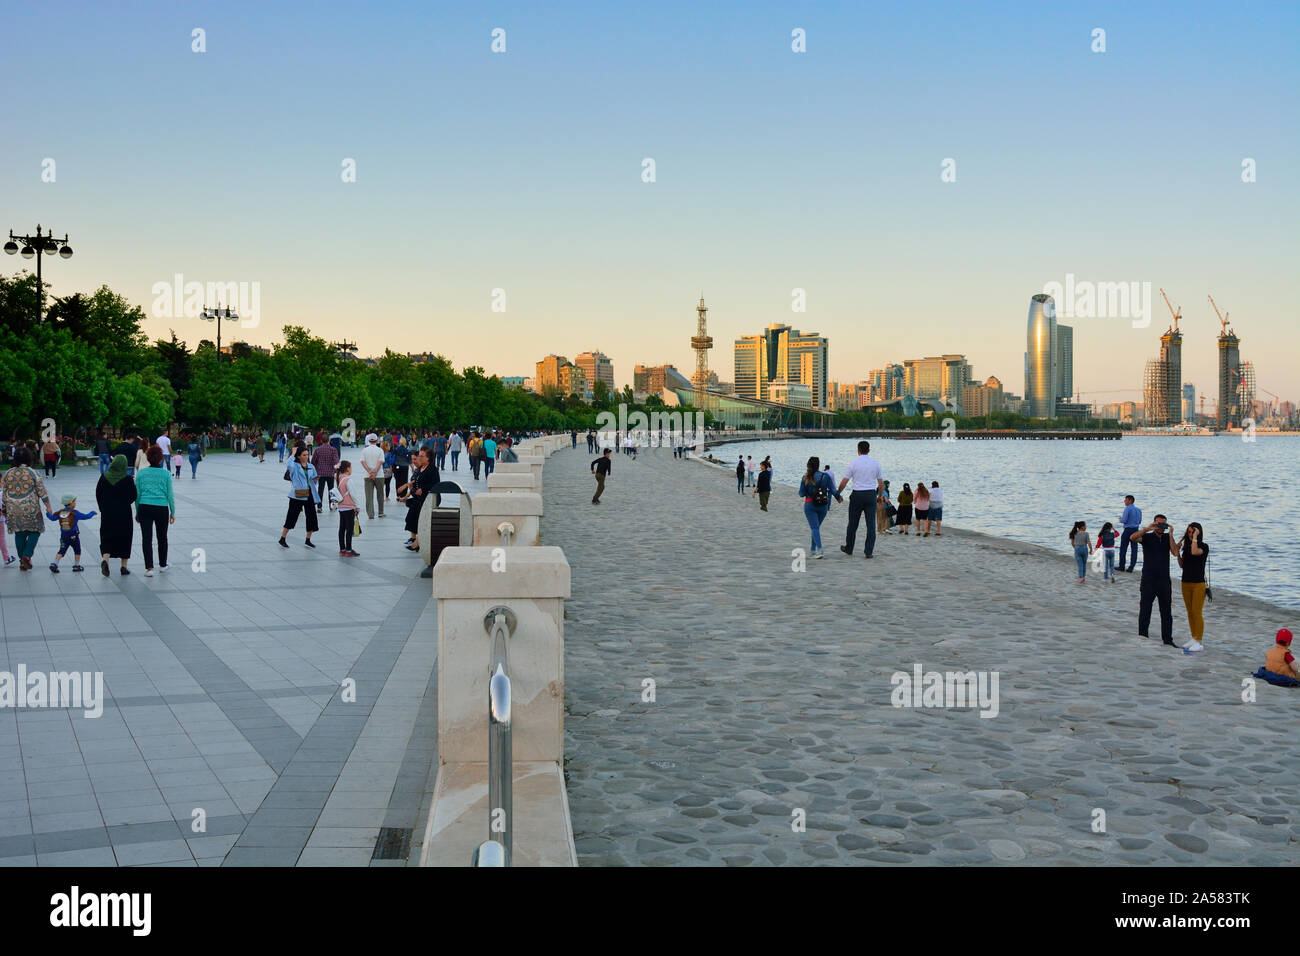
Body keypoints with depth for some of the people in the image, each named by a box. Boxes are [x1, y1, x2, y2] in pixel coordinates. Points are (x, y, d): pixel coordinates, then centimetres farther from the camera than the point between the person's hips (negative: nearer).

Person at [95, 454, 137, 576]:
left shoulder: (104, 477, -3)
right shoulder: (128, 479, -11)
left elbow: (98, 494, 3)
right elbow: (133, 496, -9)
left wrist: (103, 508, 13)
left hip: (107, 513, 2)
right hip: (124, 514, -2)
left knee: (107, 538, 8)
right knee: (124, 539, 10)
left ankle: (105, 559, -17)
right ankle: (124, 566, 14)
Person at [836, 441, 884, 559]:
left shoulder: (853, 463, -5)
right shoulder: (875, 463, 3)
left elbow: (844, 481, -4)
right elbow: (881, 483, 6)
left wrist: (838, 494, 9)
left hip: (857, 494, -2)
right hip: (871, 494, 2)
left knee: (853, 523, 11)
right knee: (871, 524, 3)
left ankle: (849, 548, 23)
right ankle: (869, 551, 0)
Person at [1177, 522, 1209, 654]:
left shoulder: (1204, 547, -7)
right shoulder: (1186, 546, 9)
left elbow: (1194, 552, -29)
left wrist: (1195, 536, -21)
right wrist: (1177, 551, 0)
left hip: (1198, 584, -6)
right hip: (1186, 583, 6)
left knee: (1197, 613, -7)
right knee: (1190, 612, 10)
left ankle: (1199, 642, -3)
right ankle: (1194, 639, 18)